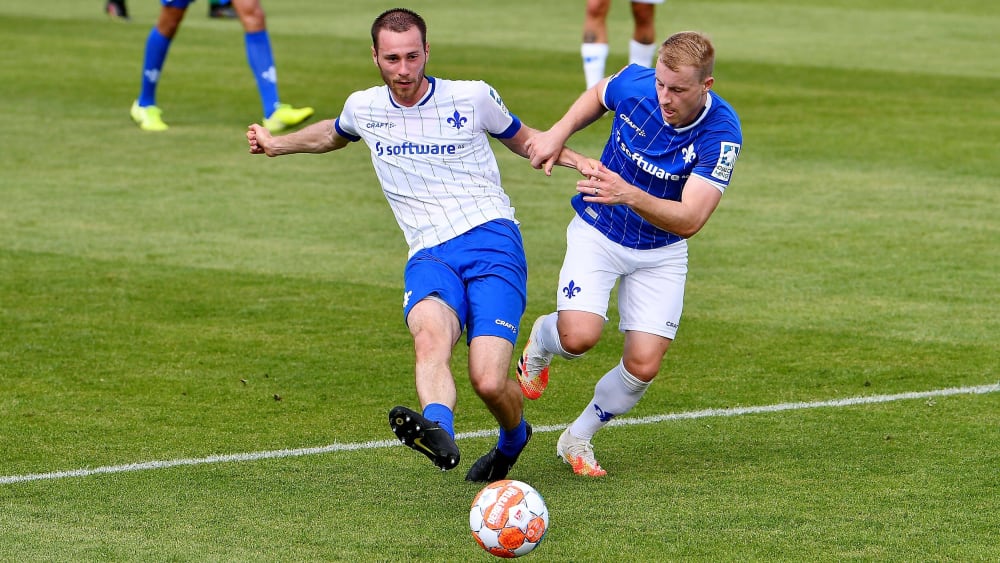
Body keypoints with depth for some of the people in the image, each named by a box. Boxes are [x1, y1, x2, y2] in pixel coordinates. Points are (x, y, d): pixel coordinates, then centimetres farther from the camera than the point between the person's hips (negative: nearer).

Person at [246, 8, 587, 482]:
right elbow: (332, 134, 38)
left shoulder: (472, 97, 4)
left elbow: (523, 140, 21)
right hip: (429, 256, 2)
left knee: (489, 382, -18)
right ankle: (438, 432, -63)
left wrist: (582, 162, 6)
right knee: (430, 333, -35)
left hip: (492, 242, -2)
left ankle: (514, 438, 18)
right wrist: (278, 145, 35)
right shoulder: (363, 108, 12)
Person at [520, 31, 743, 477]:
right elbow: (598, 95, 8)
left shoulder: (721, 133, -27)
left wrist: (630, 195, -48)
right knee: (579, 336, -22)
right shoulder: (634, 84, -21)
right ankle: (541, 338, 16)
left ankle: (578, 438, 19)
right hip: (597, 231, 0)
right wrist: (558, 132, -7)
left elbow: (688, 220, -33)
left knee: (644, 365, -8)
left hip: (661, 251, 0)